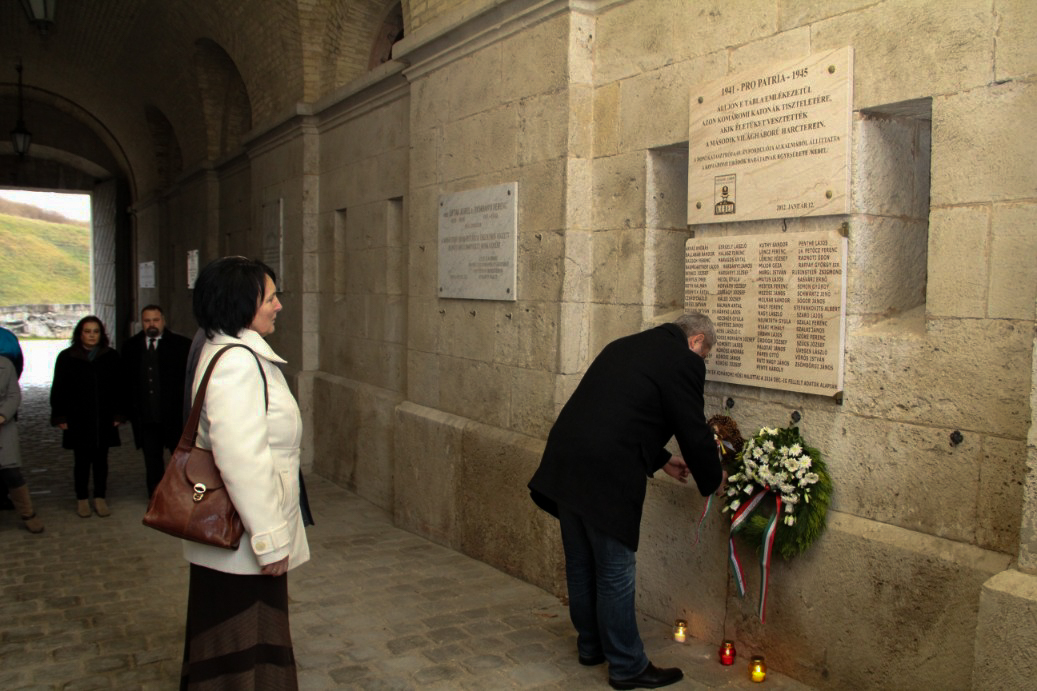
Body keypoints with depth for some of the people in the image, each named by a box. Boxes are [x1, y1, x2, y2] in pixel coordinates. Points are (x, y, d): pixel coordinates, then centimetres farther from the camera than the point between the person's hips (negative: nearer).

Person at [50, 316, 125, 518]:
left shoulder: (111, 357, 4)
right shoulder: (66, 357, 1)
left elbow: (118, 388, 4)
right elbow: (58, 389, 2)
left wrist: (118, 414, 0)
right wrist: (60, 416, -3)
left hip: (104, 420, 1)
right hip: (77, 420, -1)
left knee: (101, 459, 8)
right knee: (81, 460, 5)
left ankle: (100, 498, 17)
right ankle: (82, 499, 18)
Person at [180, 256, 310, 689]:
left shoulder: (225, 351, 10)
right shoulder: (237, 361, -24)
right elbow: (242, 460, -29)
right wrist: (270, 538, -24)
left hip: (238, 537, 10)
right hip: (241, 541, -10)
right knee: (242, 654, 5)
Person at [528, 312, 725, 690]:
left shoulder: (626, 346, 22)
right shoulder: (683, 361, -2)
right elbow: (694, 430, -1)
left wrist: (660, 459, 33)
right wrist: (712, 479, 17)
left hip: (564, 461, 9)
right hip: (606, 475, -8)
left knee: (580, 564, 19)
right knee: (615, 573, 4)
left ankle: (591, 645, 37)